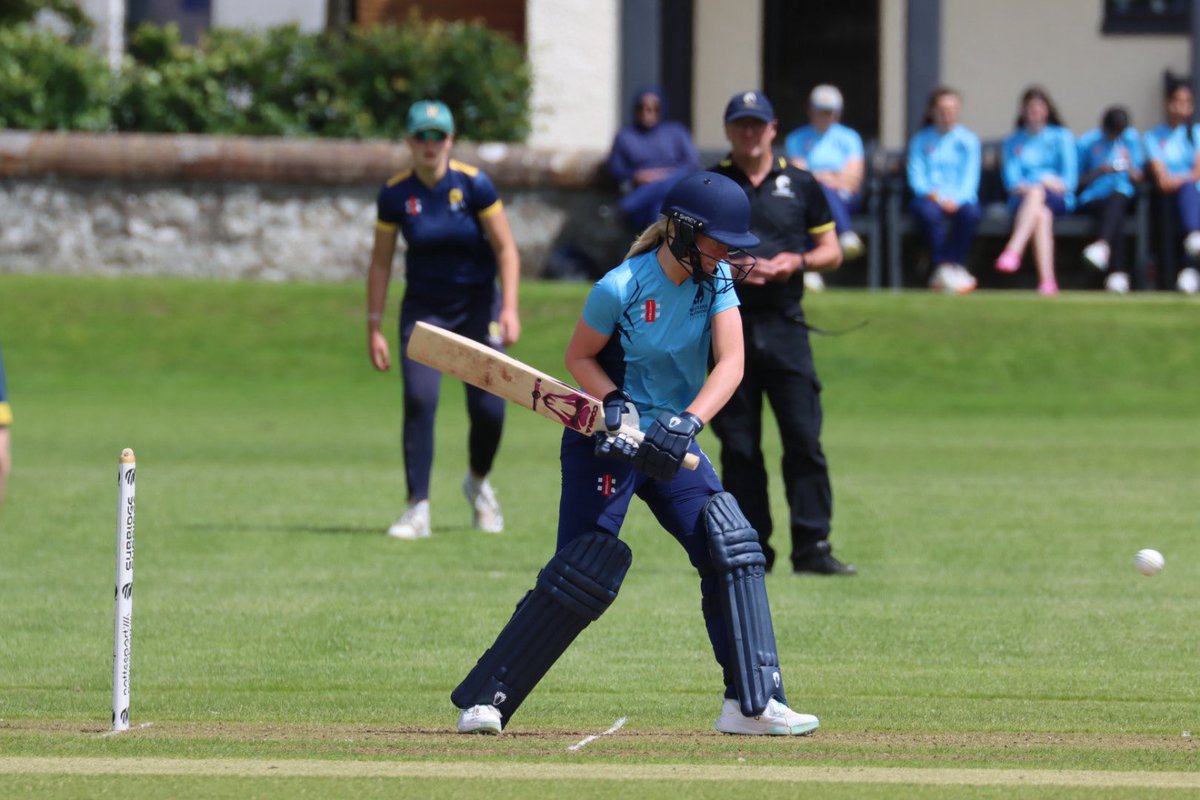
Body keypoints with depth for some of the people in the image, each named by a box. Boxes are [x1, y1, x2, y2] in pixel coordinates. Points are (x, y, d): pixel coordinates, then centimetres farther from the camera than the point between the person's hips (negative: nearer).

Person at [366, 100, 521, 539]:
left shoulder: (473, 184, -11)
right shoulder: (395, 194, -6)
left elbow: (505, 248, -8)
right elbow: (380, 263, 2)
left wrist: (509, 306, -20)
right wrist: (373, 327, -1)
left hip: (478, 302, -1)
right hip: (424, 308, 1)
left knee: (488, 409, -7)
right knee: (419, 399, -18)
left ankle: (478, 483, 25)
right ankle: (418, 509, -13)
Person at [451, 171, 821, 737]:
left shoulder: (717, 280, -5)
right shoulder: (621, 288, -19)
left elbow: (730, 361, -16)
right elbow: (579, 357, -6)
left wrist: (687, 422, -31)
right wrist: (616, 406, -23)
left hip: (671, 444, 6)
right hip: (605, 442, -6)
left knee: (733, 550, -5)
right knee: (582, 576, -12)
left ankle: (752, 704, 0)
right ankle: (483, 701, -3)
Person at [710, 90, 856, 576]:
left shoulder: (799, 185, 12)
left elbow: (832, 252, 14)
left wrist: (798, 261, -6)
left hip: (784, 324, 0)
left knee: (804, 440, -7)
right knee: (738, 446, 1)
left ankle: (813, 547, -7)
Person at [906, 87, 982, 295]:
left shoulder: (968, 140, 11)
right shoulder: (921, 140, 13)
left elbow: (970, 177, 1)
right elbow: (916, 176, 3)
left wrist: (956, 199, -18)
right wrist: (931, 193, -18)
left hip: (960, 198, 0)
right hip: (930, 197, 0)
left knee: (970, 212, -35)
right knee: (928, 211, -36)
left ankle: (948, 268, -29)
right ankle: (944, 266, -37)